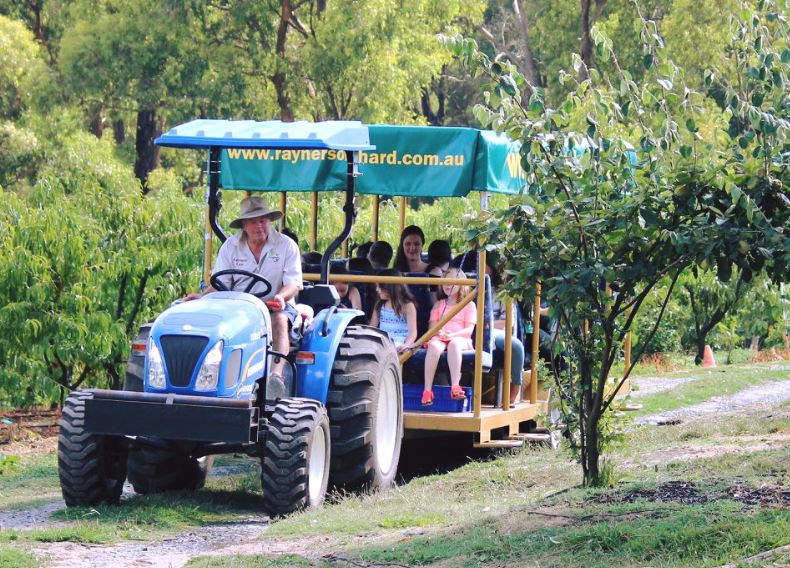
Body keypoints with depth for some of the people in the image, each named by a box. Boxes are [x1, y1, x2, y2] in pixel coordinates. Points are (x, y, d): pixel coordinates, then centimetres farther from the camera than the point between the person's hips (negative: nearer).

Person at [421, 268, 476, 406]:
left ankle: (455, 387, -51)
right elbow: (432, 326, 14)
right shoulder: (439, 304, 24)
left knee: (454, 343, -42)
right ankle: (427, 390, -44)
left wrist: (452, 334, -16)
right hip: (439, 337, 2)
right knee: (434, 346, -37)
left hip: (460, 339, -2)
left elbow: (469, 329, 3)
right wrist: (438, 332, -11)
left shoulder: (469, 305, 14)